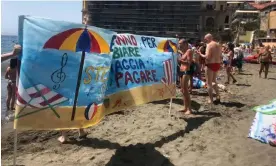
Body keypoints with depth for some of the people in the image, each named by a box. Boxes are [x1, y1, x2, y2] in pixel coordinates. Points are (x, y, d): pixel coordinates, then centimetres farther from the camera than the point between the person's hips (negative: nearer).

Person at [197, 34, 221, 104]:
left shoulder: (209, 45, -14)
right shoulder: (218, 45, 11)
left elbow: (207, 57, -21)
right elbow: (220, 57, 13)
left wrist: (201, 54, -8)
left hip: (210, 65, -8)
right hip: (217, 64, 8)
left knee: (209, 83, 3)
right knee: (214, 81, 24)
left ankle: (211, 100, 6)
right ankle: (218, 96, 24)